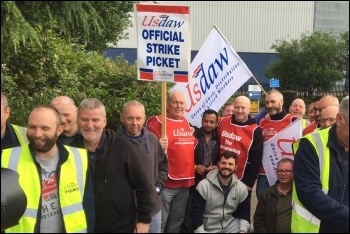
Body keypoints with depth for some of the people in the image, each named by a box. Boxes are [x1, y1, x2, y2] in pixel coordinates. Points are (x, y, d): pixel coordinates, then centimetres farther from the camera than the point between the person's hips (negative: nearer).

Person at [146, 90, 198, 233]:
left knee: (177, 220, 18)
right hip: (166, 182, -7)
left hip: (185, 181, 7)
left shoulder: (186, 123, 13)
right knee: (160, 221, 1)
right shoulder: (157, 122, -9)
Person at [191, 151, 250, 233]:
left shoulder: (241, 188, -1)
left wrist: (243, 230, -9)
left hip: (231, 225, 3)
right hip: (208, 229, -3)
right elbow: (196, 212, -10)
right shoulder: (203, 185, -11)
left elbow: (244, 212, 6)